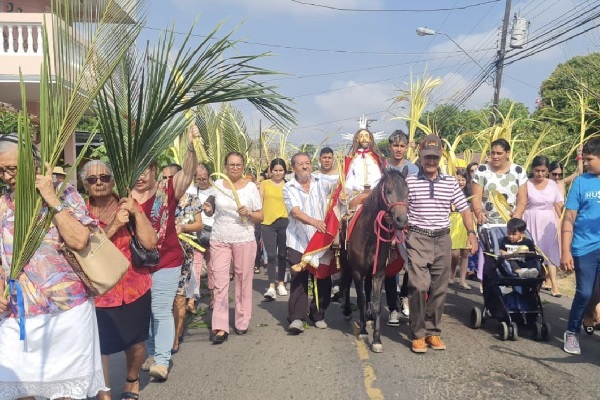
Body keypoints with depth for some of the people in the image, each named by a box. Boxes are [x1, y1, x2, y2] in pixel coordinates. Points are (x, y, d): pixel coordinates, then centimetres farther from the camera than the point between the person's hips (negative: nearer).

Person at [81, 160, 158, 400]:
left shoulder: (129, 206, 1)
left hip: (135, 288, 2)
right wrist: (113, 225, -22)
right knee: (100, 349, -2)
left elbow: (150, 243, -8)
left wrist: (136, 213, -16)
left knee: (136, 343, 13)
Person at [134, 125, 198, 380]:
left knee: (161, 311, 0)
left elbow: (188, 172, -24)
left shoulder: (168, 190, -9)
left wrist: (191, 146, -39)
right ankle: (151, 354, 30)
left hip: (166, 262, -4)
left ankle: (162, 361, 8)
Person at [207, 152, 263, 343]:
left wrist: (248, 213, -15)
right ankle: (220, 327, -1)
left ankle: (242, 322, 19)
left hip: (244, 240, -1)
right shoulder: (217, 184, 5)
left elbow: (260, 217, 2)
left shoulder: (251, 186, 1)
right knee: (220, 282, -3)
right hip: (219, 240, 1)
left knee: (243, 280, 5)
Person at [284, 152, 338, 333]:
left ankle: (318, 315, 22)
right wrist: (314, 222, -32)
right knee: (299, 279, -3)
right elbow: (295, 212, -16)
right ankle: (296, 318, 2)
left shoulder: (321, 182, 6)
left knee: (323, 278, 7)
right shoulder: (289, 188, -3)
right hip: (298, 241, -2)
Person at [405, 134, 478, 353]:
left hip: (443, 239, 3)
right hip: (418, 239, -3)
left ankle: (433, 331, 22)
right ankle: (418, 334, 3)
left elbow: (464, 209, 10)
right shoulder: (409, 182, -2)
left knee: (439, 288, 8)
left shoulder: (450, 182, 7)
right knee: (419, 286, -10)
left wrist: (471, 232, 0)